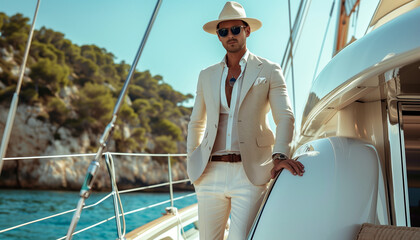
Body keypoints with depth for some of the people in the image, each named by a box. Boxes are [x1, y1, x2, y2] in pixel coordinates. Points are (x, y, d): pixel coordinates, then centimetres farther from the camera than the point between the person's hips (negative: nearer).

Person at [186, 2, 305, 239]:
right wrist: (192, 162, 13)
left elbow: (285, 117, -4)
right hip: (211, 173, 4)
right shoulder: (207, 76, 15)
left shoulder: (269, 71, 5)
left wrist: (280, 155, -21)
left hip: (250, 173, -3)